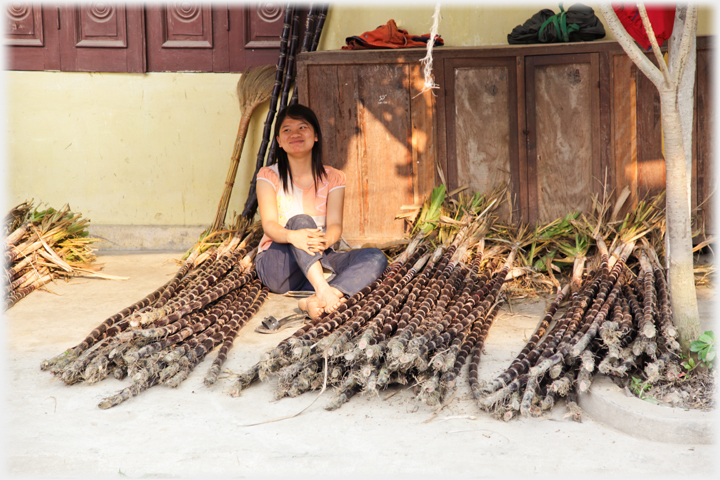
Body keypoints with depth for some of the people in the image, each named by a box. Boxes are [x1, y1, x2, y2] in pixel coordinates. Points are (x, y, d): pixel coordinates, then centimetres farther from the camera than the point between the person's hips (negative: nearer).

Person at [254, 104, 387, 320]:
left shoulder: (332, 178, 7)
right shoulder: (269, 176, 1)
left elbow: (335, 224, -8)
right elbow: (269, 224, -14)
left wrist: (326, 239, -35)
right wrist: (292, 236, -39)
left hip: (318, 263, 3)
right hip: (277, 265, -3)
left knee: (375, 258, -23)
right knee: (301, 220, -31)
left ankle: (314, 301, -46)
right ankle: (324, 291, -53)